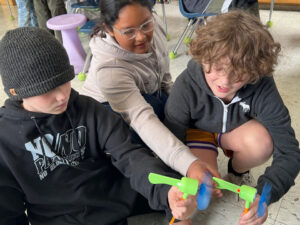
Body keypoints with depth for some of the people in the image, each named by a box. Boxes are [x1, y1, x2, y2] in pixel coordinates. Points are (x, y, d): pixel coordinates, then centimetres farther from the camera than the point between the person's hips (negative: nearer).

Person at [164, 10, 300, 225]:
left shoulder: (263, 87, -32)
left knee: (262, 139, -31)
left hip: (235, 132, 2)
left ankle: (237, 172, 3)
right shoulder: (187, 85, -34)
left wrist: (264, 194, -50)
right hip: (197, 132, -1)